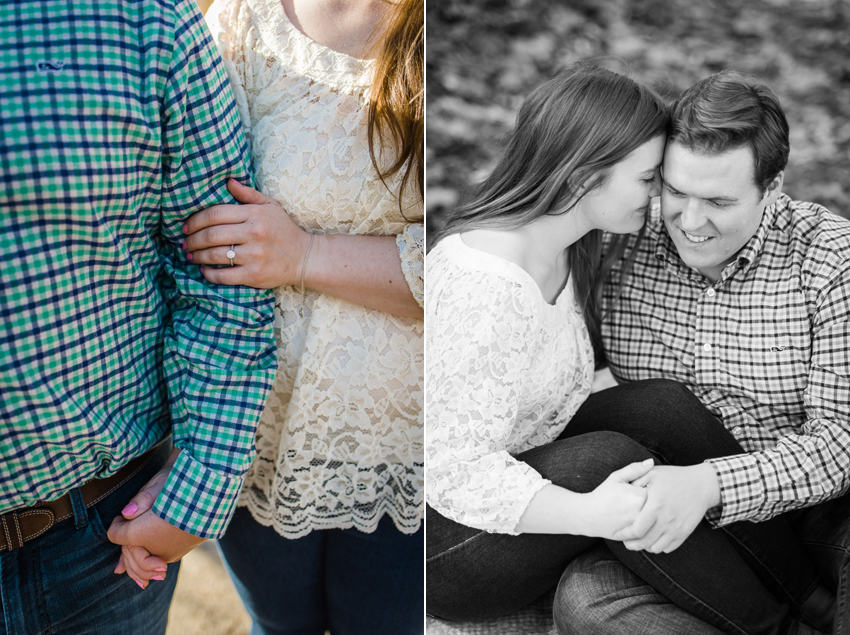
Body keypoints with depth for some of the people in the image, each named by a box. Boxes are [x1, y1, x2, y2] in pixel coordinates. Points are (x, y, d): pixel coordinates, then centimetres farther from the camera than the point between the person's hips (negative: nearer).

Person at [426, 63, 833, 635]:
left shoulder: (572, 249, 0)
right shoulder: (483, 284, -30)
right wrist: (589, 515, -41)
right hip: (446, 545, -8)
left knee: (656, 408, -16)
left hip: (527, 471, 8)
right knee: (606, 458, -30)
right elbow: (455, 468, -29)